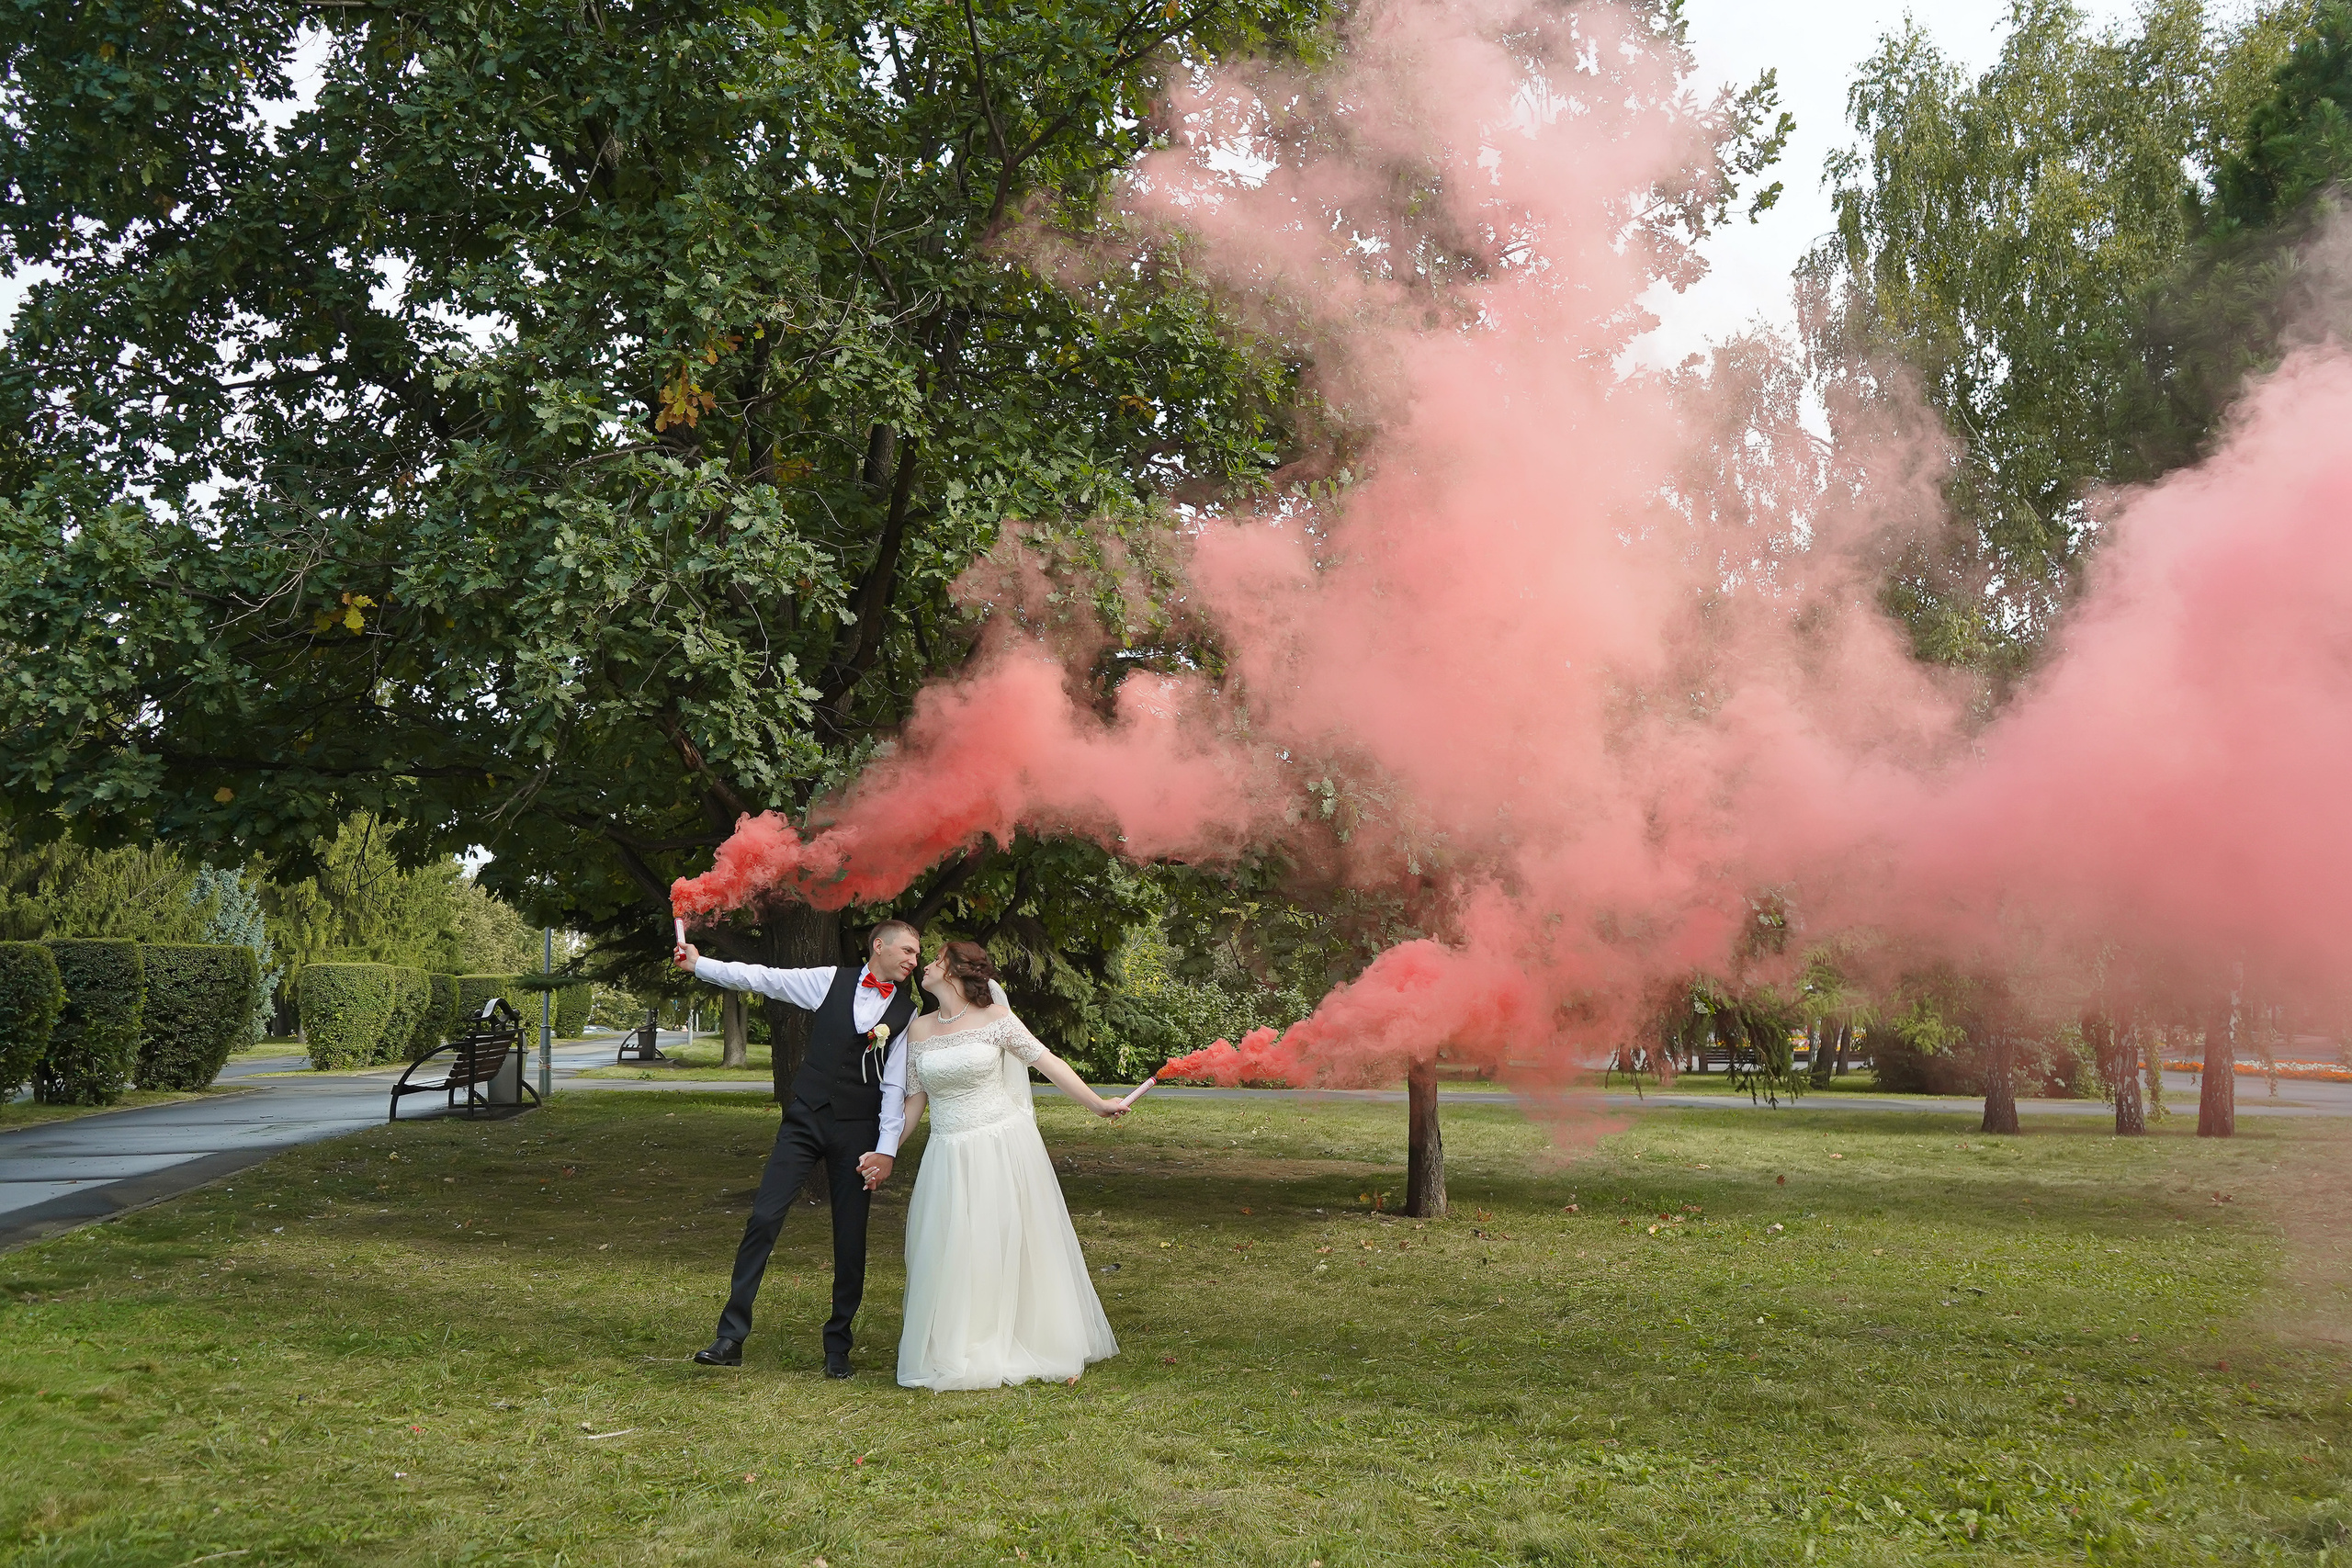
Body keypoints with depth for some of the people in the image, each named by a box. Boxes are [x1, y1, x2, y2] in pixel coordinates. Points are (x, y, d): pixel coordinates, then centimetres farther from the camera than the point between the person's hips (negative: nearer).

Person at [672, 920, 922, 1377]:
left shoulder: (906, 1011, 2)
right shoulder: (832, 980, 3)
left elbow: (895, 1086, -1)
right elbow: (764, 978, 1)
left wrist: (886, 1151, -7)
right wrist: (700, 964, -6)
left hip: (858, 1130, 0)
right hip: (805, 1120, 0)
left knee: (851, 1238, 4)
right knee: (763, 1217, -8)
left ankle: (838, 1345, 20)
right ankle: (731, 1337, -1)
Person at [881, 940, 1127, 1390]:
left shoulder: (994, 1018, -5)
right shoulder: (919, 1029, 6)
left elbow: (1047, 1062, -6)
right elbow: (915, 1097, 11)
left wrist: (1097, 1104, -11)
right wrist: (887, 1151, 7)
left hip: (1004, 1147, -3)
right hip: (950, 1156, 3)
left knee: (1014, 1246, 5)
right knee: (953, 1255, 4)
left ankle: (1033, 1346, 20)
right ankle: (960, 1354, 18)